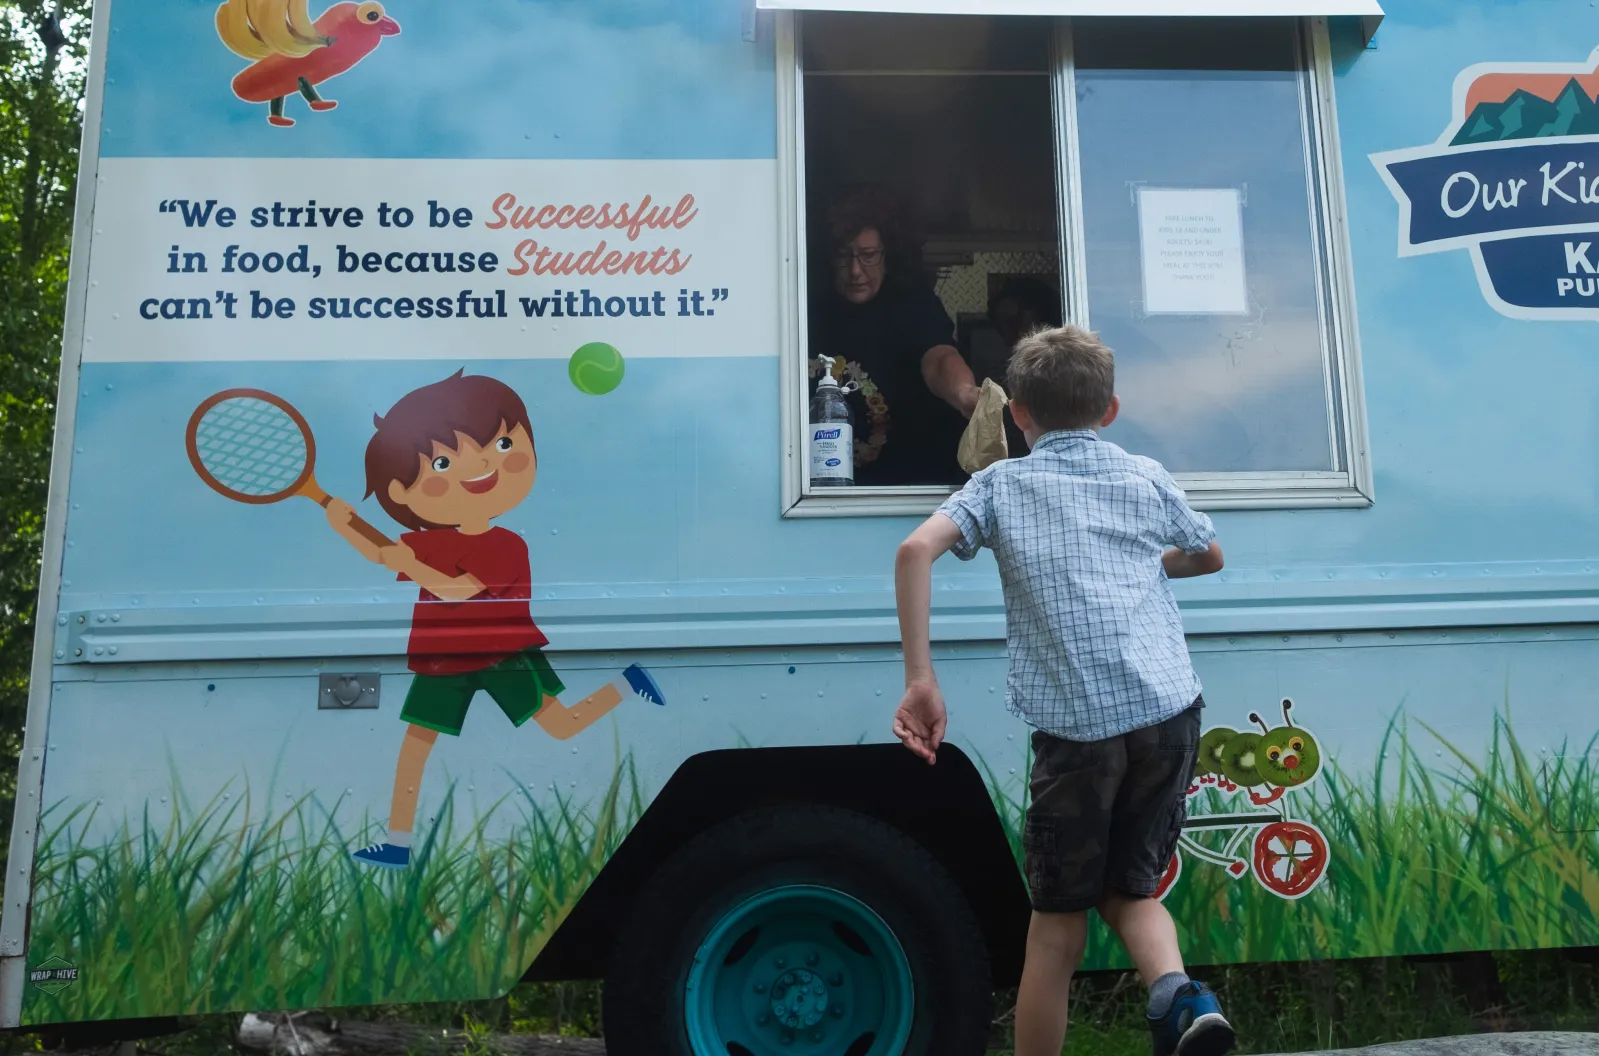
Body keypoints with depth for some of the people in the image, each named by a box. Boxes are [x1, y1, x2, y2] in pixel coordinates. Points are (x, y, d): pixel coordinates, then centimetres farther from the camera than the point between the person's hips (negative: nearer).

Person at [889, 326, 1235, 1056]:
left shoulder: (1001, 483, 8)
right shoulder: (1146, 477, 15)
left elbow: (916, 550, -10)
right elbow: (1209, 556, 32)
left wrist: (919, 681, -11)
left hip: (1076, 724, -3)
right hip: (1169, 711, 3)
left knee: (1058, 922, 12)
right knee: (1129, 887, 23)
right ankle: (1179, 996, -3)